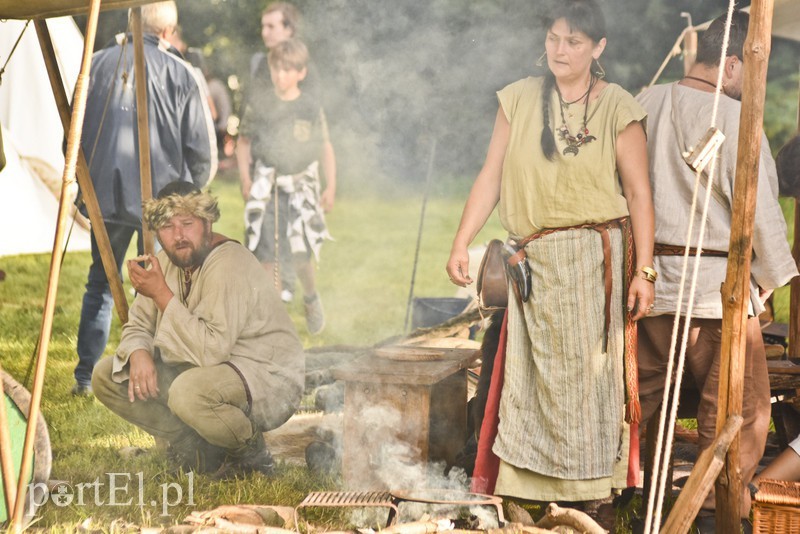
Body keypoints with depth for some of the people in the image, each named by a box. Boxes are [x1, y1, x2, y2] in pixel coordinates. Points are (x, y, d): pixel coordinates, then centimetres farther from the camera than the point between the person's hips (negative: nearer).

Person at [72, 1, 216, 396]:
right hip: (161, 201, -2)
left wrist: (87, 182, 20)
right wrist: (188, 191, 13)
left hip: (106, 196, 2)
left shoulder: (100, 63, 0)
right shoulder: (180, 74, -6)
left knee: (100, 284, 16)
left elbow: (76, 131, 6)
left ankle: (85, 376, 18)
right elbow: (201, 150, -5)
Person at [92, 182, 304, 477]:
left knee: (189, 392, -40)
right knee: (105, 376, -1)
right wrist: (138, 352, -15)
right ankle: (194, 446, 4)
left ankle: (251, 453, -9)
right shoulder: (167, 262, 3)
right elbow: (137, 325, 9)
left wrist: (162, 294, -30)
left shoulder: (229, 266, -24)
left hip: (267, 377, -9)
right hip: (200, 370, 9)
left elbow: (212, 349, -32)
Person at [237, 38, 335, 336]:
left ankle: (310, 297, 22)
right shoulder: (259, 105, 3)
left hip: (300, 186, -1)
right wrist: (245, 179, 0)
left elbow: (326, 148, 9)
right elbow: (243, 142, 11)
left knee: (300, 254, -8)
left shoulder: (311, 109, 2)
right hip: (266, 187, 1)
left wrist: (330, 187, 4)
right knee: (266, 255, -1)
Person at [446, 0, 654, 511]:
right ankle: (526, 478, 13)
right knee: (529, 373, 5)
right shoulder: (519, 99, 6)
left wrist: (644, 270, -10)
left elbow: (639, 192, -4)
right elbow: (491, 177, 6)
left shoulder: (618, 108, -3)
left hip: (591, 257, -3)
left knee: (584, 367, 1)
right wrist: (462, 243, -3)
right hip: (533, 258, 3)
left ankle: (587, 478, 13)